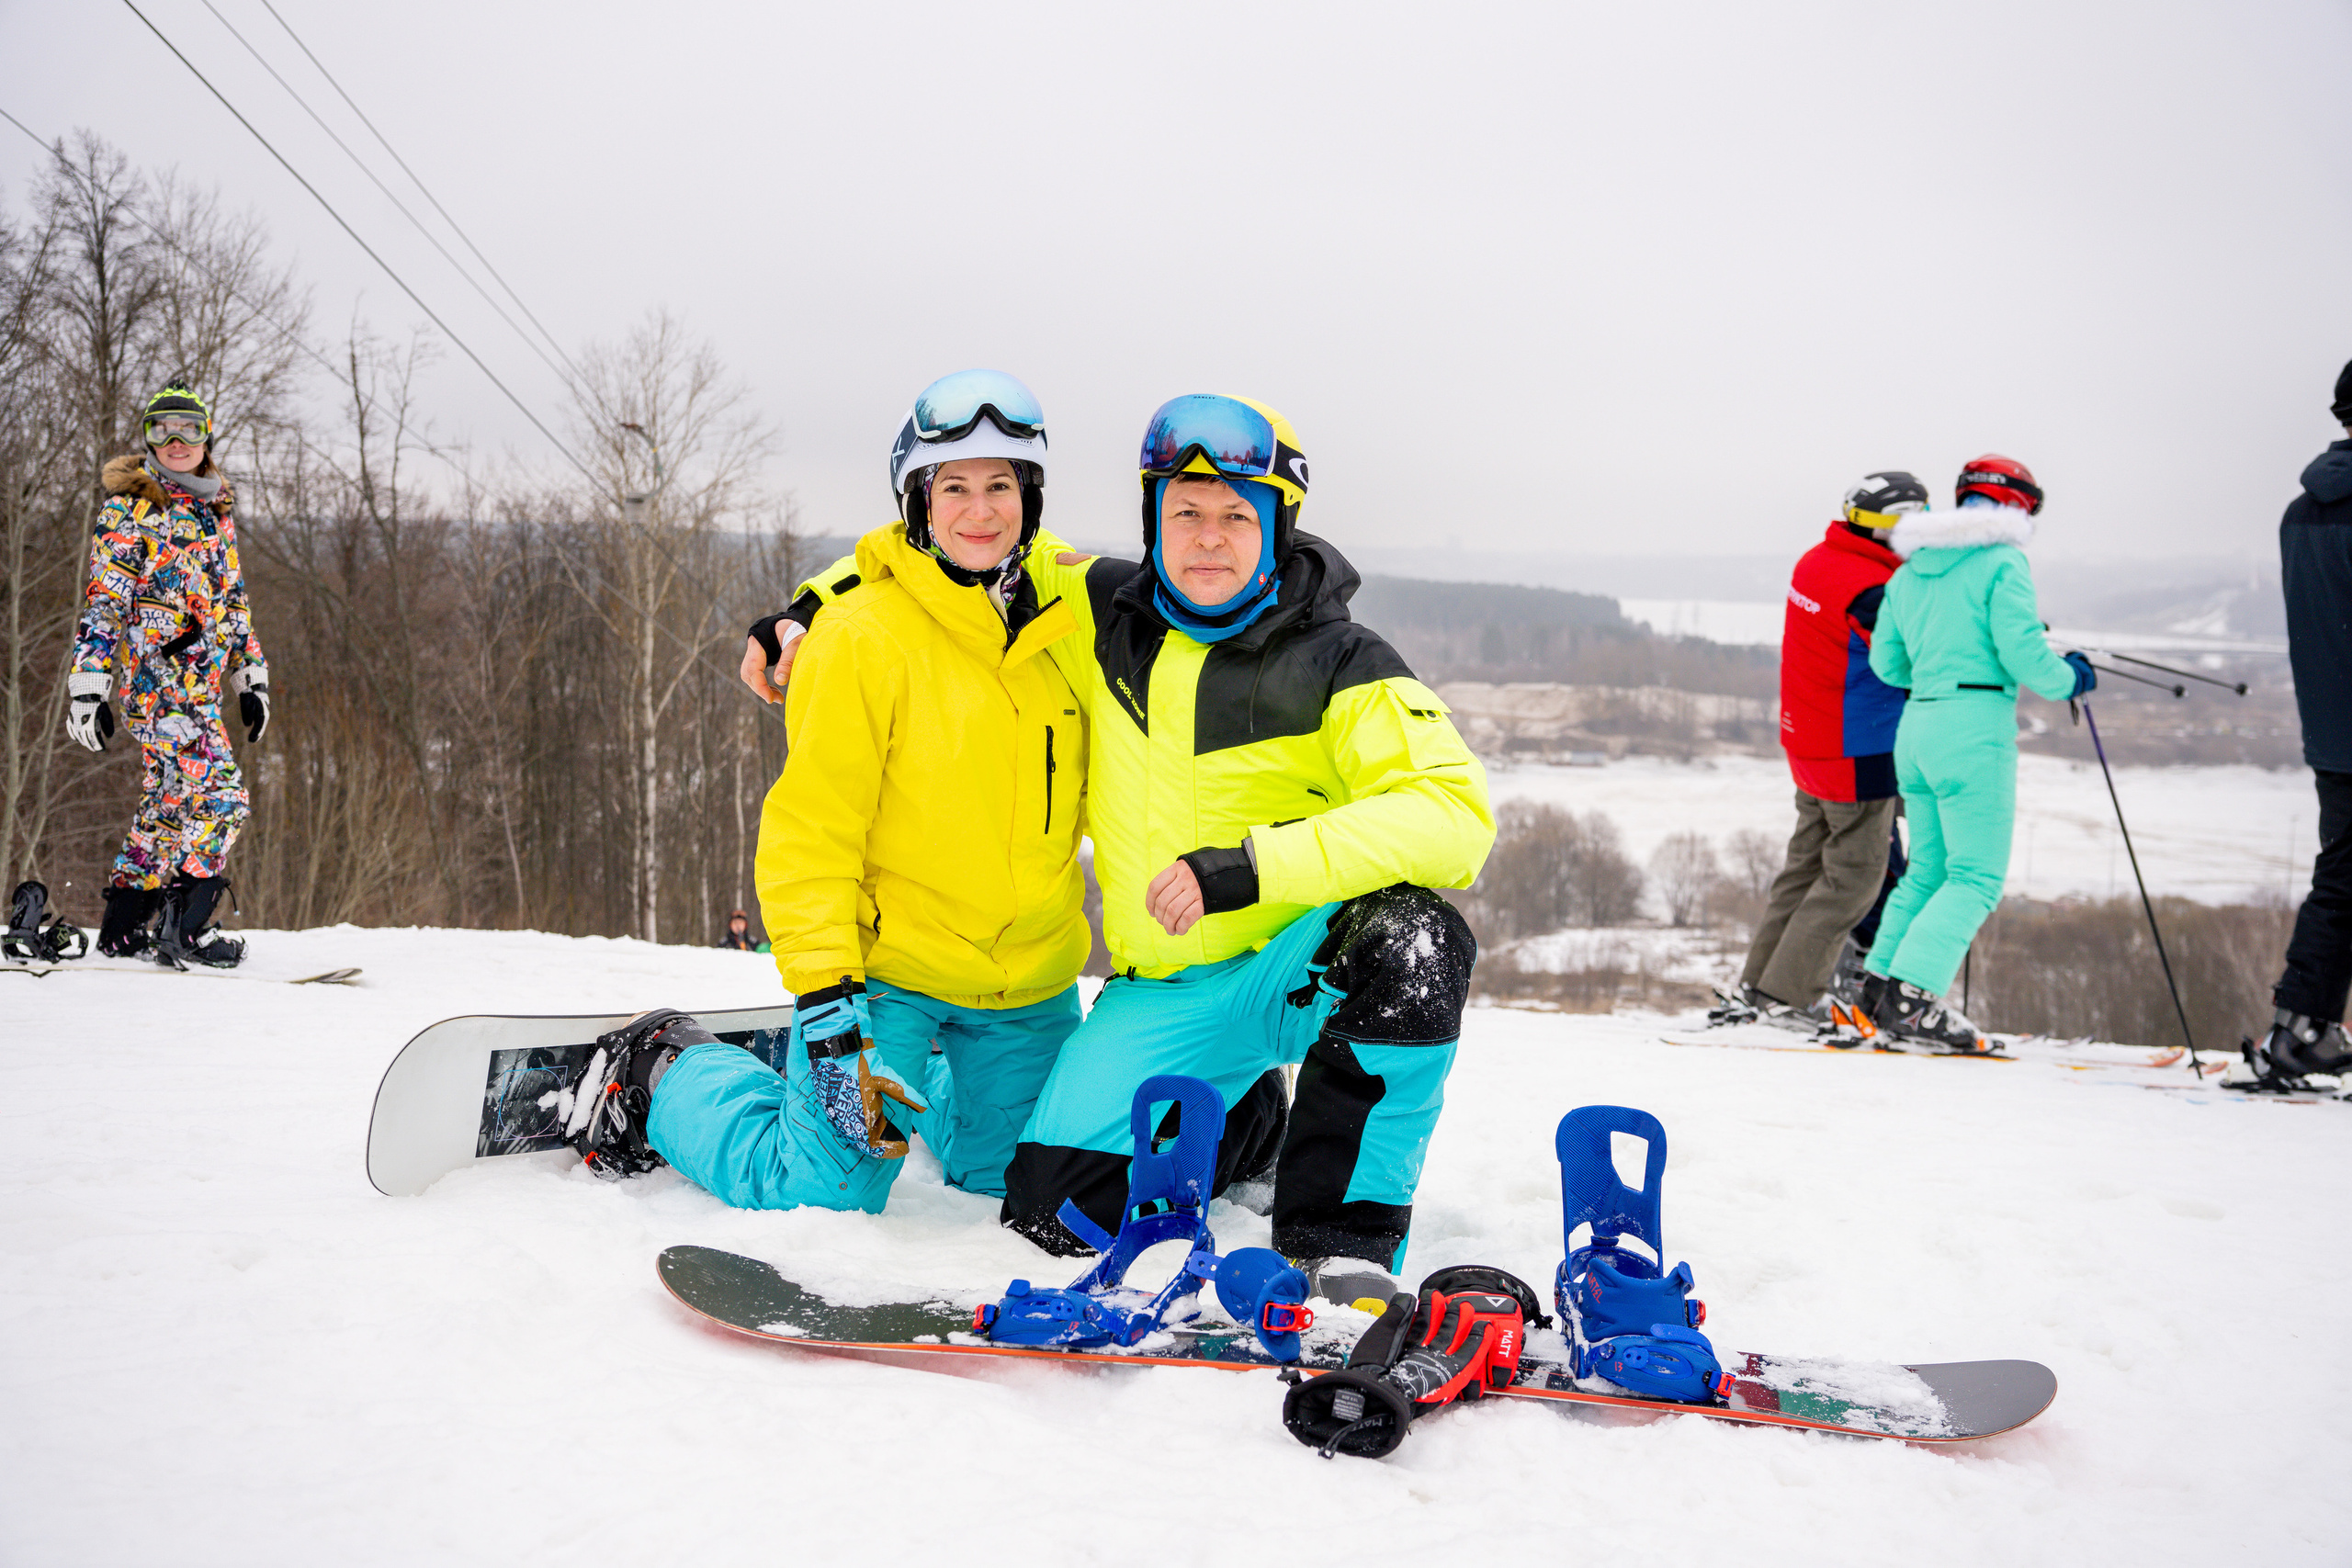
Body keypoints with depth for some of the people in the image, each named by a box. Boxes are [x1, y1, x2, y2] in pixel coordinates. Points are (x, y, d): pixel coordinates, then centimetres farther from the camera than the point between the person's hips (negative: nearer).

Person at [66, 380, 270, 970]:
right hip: (157, 672, -8)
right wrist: (87, 686, -13)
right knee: (220, 793, -17)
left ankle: (123, 929, 19)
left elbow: (234, 602, 24)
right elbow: (103, 602, -8)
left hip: (202, 680, 8)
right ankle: (183, 928, -11)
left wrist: (252, 678, 20)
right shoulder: (129, 509, -2)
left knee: (170, 798, 10)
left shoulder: (216, 513, 19)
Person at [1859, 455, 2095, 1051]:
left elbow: (1885, 662, 18)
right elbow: (2022, 653, -13)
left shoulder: (1909, 571, 15)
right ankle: (1911, 995, -14)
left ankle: (1879, 985, 14)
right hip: (1976, 726, -8)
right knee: (1978, 877, -5)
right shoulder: (2003, 563, -6)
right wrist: (2070, 679, 5)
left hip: (1917, 723, 8)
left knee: (1928, 868, 16)